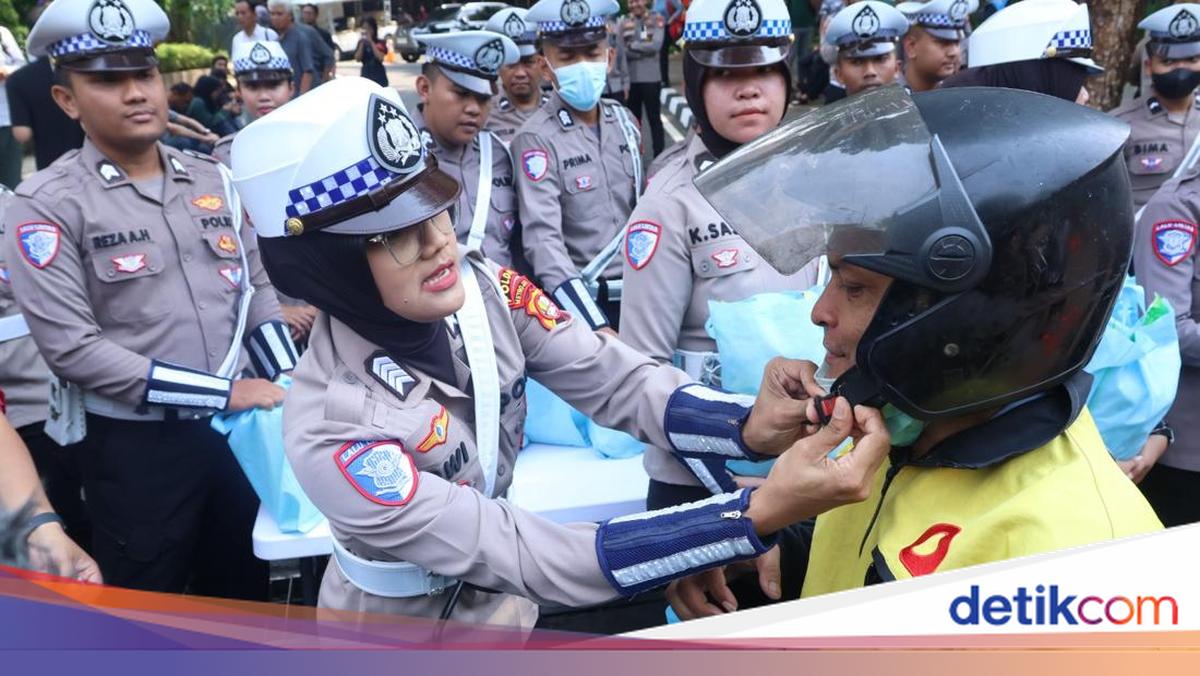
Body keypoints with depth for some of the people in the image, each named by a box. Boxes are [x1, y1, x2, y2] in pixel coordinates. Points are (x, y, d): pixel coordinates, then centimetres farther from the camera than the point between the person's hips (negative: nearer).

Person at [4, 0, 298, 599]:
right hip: (136, 444, -4)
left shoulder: (212, 180, 5)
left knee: (244, 587, 21)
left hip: (239, 425, 5)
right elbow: (71, 347, -18)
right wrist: (222, 391, -20)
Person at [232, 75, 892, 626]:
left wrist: (753, 427, -37)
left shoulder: (480, 288, -15)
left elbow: (618, 382, -17)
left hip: (494, 599, 5)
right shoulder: (331, 432, -31)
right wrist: (761, 512, -42)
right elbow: (533, 559, -34)